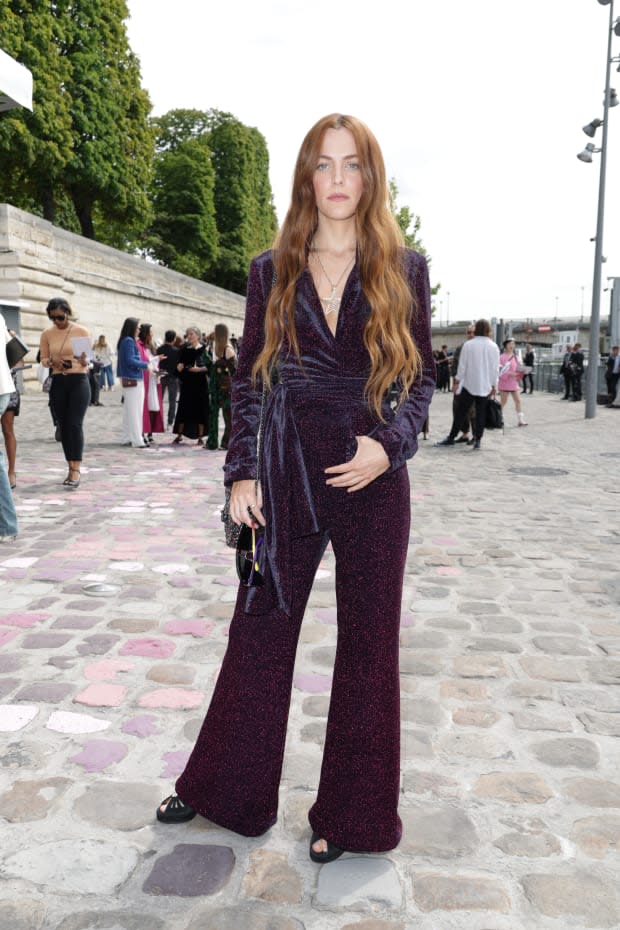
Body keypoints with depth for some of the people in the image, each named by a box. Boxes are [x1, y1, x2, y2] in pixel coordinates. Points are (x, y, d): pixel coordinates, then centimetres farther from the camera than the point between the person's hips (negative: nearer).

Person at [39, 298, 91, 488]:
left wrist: (83, 360, -23)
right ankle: (71, 468, 13)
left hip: (78, 381, -3)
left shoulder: (81, 331, -2)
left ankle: (76, 470, -14)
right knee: (64, 427, 5)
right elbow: (43, 360, 10)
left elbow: (87, 360, 0)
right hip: (57, 383, 4)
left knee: (75, 425, -12)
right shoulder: (47, 334, 5)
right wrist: (52, 362, -12)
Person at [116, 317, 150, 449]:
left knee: (128, 411, 13)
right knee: (135, 411, -8)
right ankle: (137, 441, -7)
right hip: (133, 379, -10)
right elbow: (130, 360, -19)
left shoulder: (124, 341, 13)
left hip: (127, 379, 10)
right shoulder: (129, 341, -14)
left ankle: (126, 438, 18)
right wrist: (146, 365, -12)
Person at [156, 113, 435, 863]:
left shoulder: (404, 268, 3)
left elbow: (421, 377, 5)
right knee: (259, 633, 11)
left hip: (373, 481, -1)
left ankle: (350, 814, 27)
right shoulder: (271, 271, 6)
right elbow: (248, 379, 7)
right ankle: (223, 788, 33)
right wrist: (242, 473, -1)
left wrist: (389, 445, -12)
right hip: (288, 475, 1)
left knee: (367, 643, 8)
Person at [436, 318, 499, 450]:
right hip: (485, 387, 2)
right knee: (481, 414, 5)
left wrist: (457, 382, 3)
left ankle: (451, 438, 7)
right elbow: (495, 368, 2)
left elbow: (462, 366, -5)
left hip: (469, 385, -1)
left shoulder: (468, 345, -6)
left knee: (460, 413, 3)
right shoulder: (494, 347, 0)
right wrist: (494, 386, 9)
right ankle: (478, 440, 4)